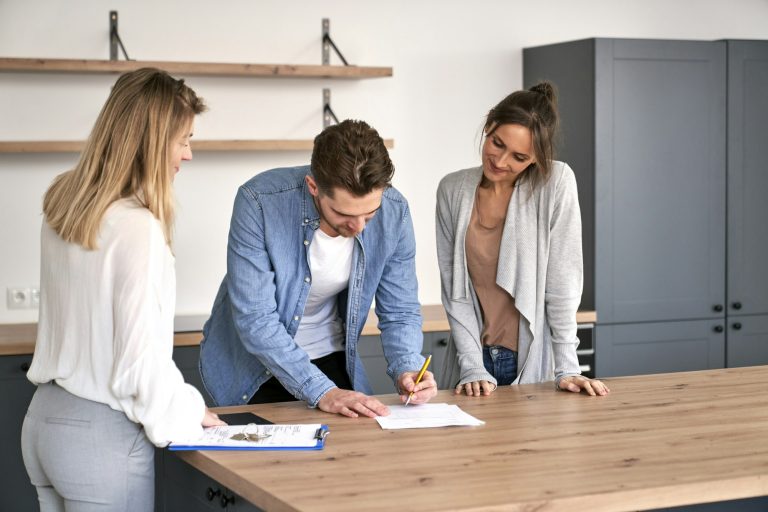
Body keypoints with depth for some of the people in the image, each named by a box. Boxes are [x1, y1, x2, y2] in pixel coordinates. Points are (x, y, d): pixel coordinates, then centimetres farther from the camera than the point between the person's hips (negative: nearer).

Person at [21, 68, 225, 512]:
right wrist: (190, 411, -4)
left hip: (45, 418, 8)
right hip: (102, 436, -8)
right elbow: (141, 358, -18)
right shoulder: (138, 228, -21)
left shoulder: (64, 204, 4)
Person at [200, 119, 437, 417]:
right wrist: (320, 391, -33)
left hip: (330, 358, 2)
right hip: (253, 366, -2)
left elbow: (399, 312, -5)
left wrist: (406, 370, -24)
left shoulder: (394, 212, -17)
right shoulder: (259, 202, -28)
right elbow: (254, 319, -28)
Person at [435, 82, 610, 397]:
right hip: (474, 362, 2)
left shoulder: (556, 182, -8)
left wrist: (567, 368, -10)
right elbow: (454, 290, -1)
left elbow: (562, 281, -8)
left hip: (535, 363, -2)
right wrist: (473, 368, -9)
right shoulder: (452, 190, 0)